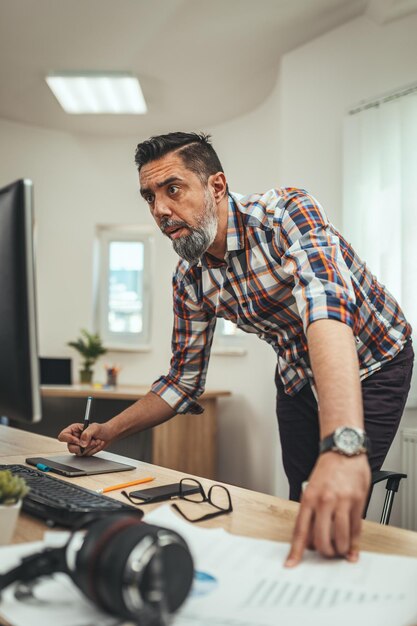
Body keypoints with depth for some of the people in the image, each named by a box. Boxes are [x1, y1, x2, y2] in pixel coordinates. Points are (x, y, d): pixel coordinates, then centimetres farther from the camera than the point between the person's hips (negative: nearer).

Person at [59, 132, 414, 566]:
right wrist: (108, 432, -14)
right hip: (297, 379, 5)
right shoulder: (189, 279, -11)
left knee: (330, 518, -16)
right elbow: (183, 380, 0)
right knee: (302, 505, 9)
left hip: (372, 367, -5)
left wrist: (343, 446, -63)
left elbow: (327, 305, -49)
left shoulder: (287, 213, -30)